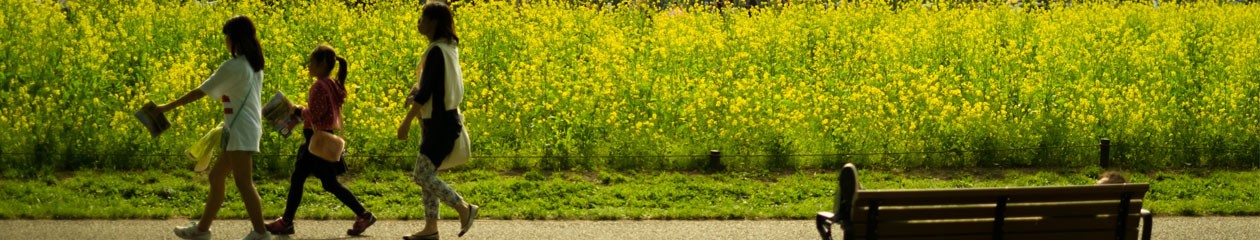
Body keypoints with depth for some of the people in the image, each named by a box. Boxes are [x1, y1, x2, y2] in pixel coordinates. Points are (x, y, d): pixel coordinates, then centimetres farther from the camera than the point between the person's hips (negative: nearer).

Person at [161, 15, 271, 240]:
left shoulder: (232, 66, -15)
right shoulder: (254, 65, 11)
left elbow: (200, 92, -10)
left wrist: (169, 106, -2)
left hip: (241, 132, -10)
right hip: (247, 129, 10)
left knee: (243, 183, -9)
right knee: (216, 177, 14)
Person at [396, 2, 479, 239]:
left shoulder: (436, 51, -19)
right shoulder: (448, 48, 11)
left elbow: (425, 92, -21)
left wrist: (406, 122, -17)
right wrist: (418, 91, 2)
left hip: (440, 122, -10)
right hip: (439, 120, 10)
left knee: (422, 175, -7)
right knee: (427, 174, 11)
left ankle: (464, 208, 0)